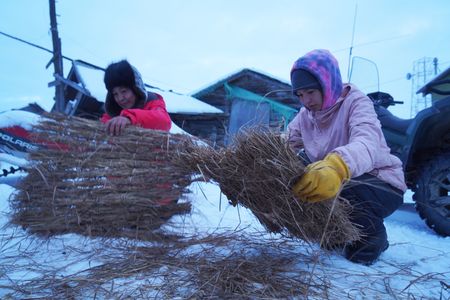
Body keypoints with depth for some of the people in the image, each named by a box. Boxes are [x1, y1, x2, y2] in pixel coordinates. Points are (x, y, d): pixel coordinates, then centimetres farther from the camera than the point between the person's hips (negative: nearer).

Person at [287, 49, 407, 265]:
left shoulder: (356, 102, -20)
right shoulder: (306, 115, 1)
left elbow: (367, 143, -41)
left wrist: (337, 167, -64)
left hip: (382, 184, -7)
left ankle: (373, 237, 3)